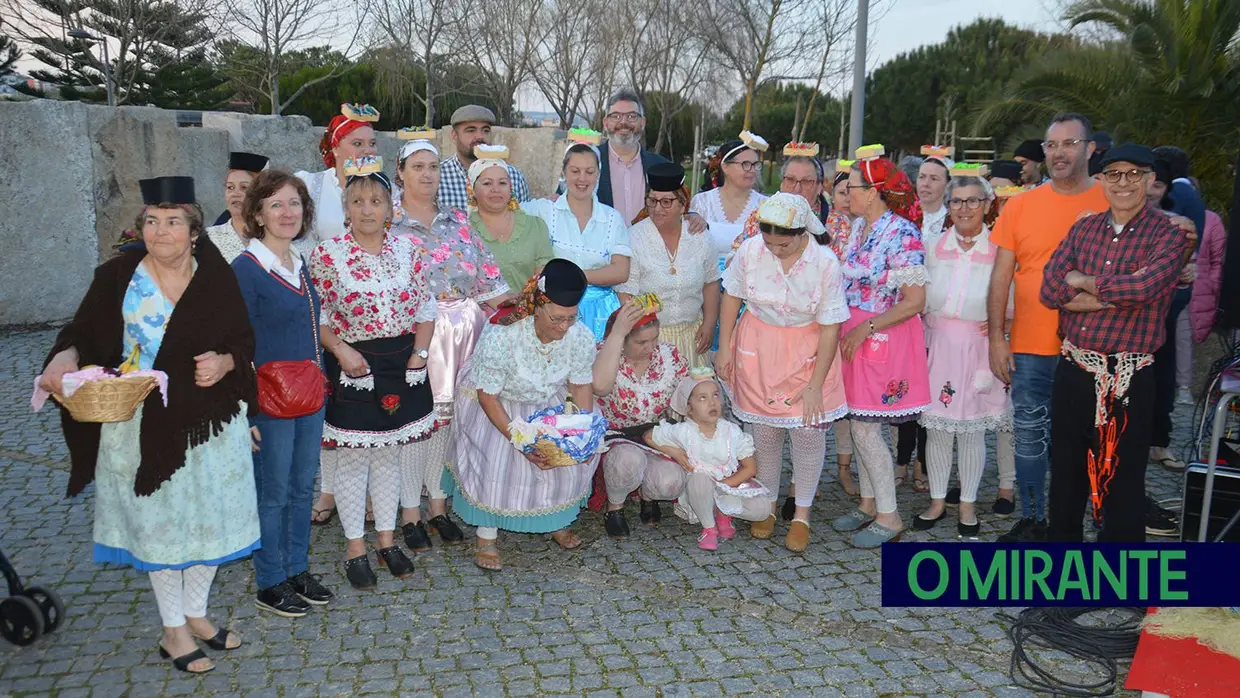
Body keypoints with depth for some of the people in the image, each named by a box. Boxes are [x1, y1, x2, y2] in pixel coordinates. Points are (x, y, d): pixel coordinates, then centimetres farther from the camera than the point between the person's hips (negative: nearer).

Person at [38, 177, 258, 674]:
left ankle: (196, 614, 32)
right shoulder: (117, 276, -5)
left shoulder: (216, 278, -1)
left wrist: (225, 362, -17)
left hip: (208, 422, 2)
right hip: (141, 426, -2)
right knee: (158, 521, 8)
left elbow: (245, 340, 4)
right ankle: (173, 630, 25)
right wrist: (65, 357, -23)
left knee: (210, 517, 10)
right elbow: (82, 333, -2)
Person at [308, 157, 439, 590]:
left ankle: (387, 539, 28)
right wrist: (340, 349, -17)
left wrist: (420, 353, -4)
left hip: (401, 367, 4)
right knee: (353, 460, 5)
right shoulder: (327, 255, -7)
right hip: (352, 370, -3)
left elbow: (426, 308, 7)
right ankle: (355, 549, 19)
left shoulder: (406, 252, 3)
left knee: (390, 455, 14)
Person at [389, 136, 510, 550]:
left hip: (459, 335, 4)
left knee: (445, 415, 10)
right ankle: (410, 512, 11)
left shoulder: (459, 222, 12)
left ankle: (438, 505, 22)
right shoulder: (387, 225, 1)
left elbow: (488, 280, 9)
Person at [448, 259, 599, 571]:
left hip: (548, 403, 4)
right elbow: (488, 397, -25)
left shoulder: (581, 338, -21)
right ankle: (486, 535, -3)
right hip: (497, 403, -4)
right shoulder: (501, 337, -35)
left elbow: (581, 387, -5)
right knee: (495, 459, -24)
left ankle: (558, 521, 13)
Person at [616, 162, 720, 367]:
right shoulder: (633, 240, -10)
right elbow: (625, 294, -11)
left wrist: (709, 323, 6)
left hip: (692, 333, 4)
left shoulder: (698, 237, 2)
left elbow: (711, 283, 11)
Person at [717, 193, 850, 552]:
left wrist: (816, 384, -15)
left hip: (806, 350, -2)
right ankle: (769, 505, 27)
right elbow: (731, 296, 2)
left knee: (808, 429, -3)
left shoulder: (826, 263, -19)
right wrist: (724, 347, 2)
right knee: (765, 428, 8)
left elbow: (830, 328, -15)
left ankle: (802, 514, 14)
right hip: (757, 347, 2)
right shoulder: (750, 250, -14)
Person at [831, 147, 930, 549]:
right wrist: (848, 328, 6)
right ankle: (869, 504, 27)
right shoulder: (859, 228, 9)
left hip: (883, 339, -8)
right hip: (855, 334, 8)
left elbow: (915, 301, -19)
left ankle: (889, 517, 10)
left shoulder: (901, 234, -16)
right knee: (860, 426, 13)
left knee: (864, 428, -4)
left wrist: (865, 328, -18)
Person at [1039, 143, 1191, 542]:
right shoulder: (1083, 229, 8)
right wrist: (1112, 296, -15)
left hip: (1129, 377, -4)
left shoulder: (1167, 235, -4)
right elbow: (1050, 288, -3)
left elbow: (1144, 286, -24)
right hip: (1074, 370, 4)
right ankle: (1062, 537, 35)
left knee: (1122, 476, 7)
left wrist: (1083, 282, -9)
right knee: (1066, 468, 17)